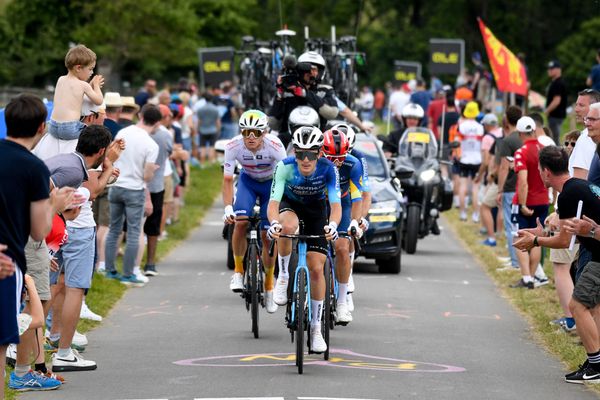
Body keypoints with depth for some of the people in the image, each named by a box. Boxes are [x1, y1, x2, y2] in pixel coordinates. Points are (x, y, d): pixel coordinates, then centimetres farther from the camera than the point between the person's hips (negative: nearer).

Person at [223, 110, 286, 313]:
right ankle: (238, 271, -7)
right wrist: (228, 208, -33)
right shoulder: (233, 146, -27)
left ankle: (269, 287, 12)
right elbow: (227, 180, -20)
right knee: (241, 221, -25)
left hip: (271, 183, -1)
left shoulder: (275, 146, -33)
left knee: (267, 235, -5)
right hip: (248, 182, 1)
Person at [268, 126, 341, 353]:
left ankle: (316, 328, 4)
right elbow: (273, 202, -38)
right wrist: (273, 223, -59)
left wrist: (332, 225, -56)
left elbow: (335, 204, -35)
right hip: (290, 205, -1)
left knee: (316, 268, -8)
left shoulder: (328, 169, -30)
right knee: (287, 226, -39)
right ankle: (284, 276, -14)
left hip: (316, 209, 1)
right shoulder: (285, 167, -31)